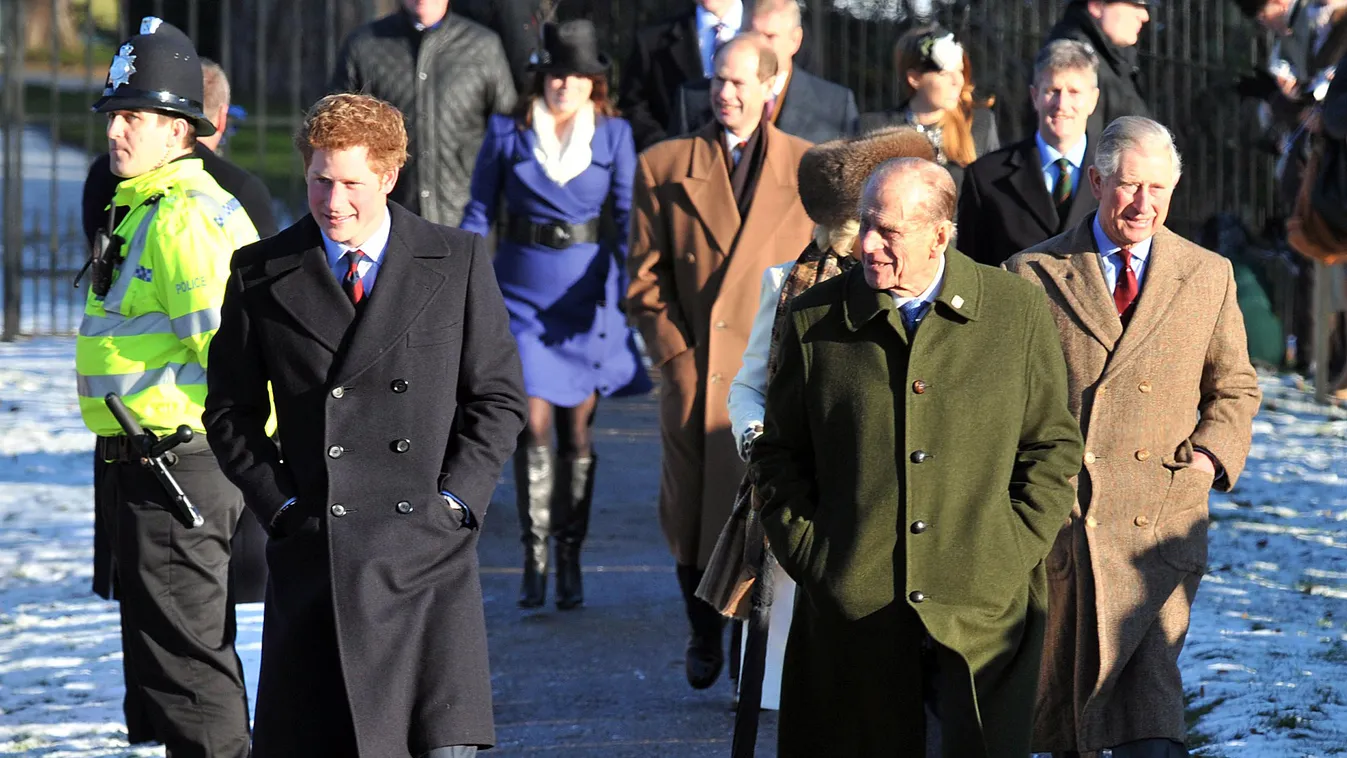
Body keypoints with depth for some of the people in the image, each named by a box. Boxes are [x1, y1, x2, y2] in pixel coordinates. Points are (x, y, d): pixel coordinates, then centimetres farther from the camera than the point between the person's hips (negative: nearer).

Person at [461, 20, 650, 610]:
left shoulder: (613, 135, 2)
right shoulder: (507, 133, 2)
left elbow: (629, 219, 4)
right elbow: (479, 214, 7)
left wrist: (630, 293, -4)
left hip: (586, 292, 1)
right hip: (523, 290, -1)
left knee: (577, 429, 4)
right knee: (534, 424, -9)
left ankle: (570, 560, 13)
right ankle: (534, 557, -2)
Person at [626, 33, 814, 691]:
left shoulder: (809, 168, 6)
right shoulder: (664, 167, 7)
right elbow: (645, 277, 6)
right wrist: (676, 356, -4)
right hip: (695, 371, 1)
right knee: (691, 509, 7)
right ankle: (705, 633, 27)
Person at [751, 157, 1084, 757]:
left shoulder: (1020, 314, 2)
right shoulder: (814, 321, 3)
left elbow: (1053, 447, 8)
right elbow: (778, 454, 10)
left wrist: (1014, 553, -1)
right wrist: (806, 556, -1)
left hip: (982, 615, 0)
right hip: (853, 612, 1)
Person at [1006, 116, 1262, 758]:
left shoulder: (1209, 277, 8)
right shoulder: (1034, 275, 3)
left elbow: (1235, 388, 17)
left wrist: (1211, 454, -1)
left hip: (1158, 524, -1)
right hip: (1054, 521, 1)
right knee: (1055, 699, 9)